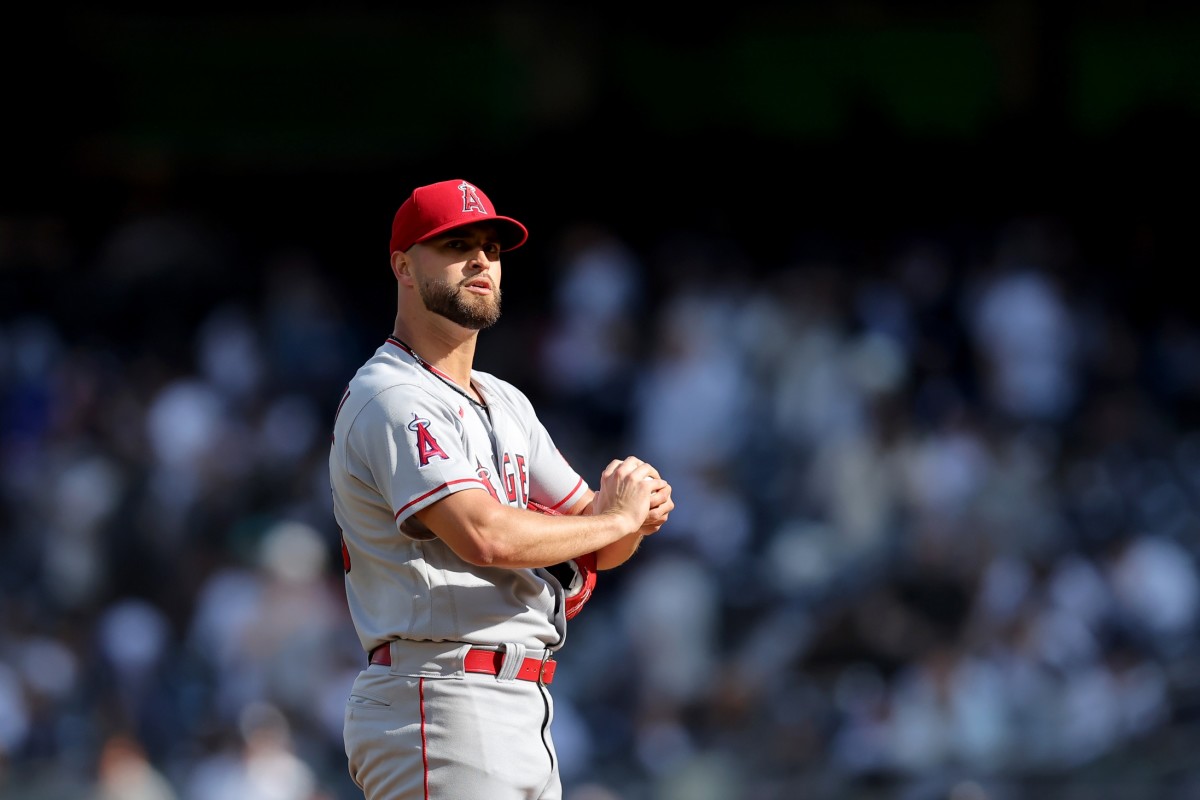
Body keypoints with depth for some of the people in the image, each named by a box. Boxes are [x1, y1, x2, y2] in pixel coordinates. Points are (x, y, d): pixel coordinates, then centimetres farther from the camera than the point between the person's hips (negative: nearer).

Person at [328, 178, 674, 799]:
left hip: (522, 717, 9)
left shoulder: (505, 403, 20)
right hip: (440, 706, -9)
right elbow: (486, 536, -22)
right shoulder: (391, 398, -9)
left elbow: (607, 547, 19)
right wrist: (618, 517, -8)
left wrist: (635, 500, -6)